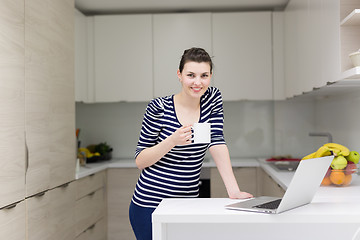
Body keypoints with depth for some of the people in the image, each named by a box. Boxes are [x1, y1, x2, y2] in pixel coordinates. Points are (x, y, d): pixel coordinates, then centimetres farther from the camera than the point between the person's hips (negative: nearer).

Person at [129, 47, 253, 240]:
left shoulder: (212, 99, 1)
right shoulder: (159, 108, -11)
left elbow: (217, 144, -6)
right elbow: (140, 161, -8)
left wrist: (234, 191, -17)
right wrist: (172, 141, -25)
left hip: (188, 204, 4)